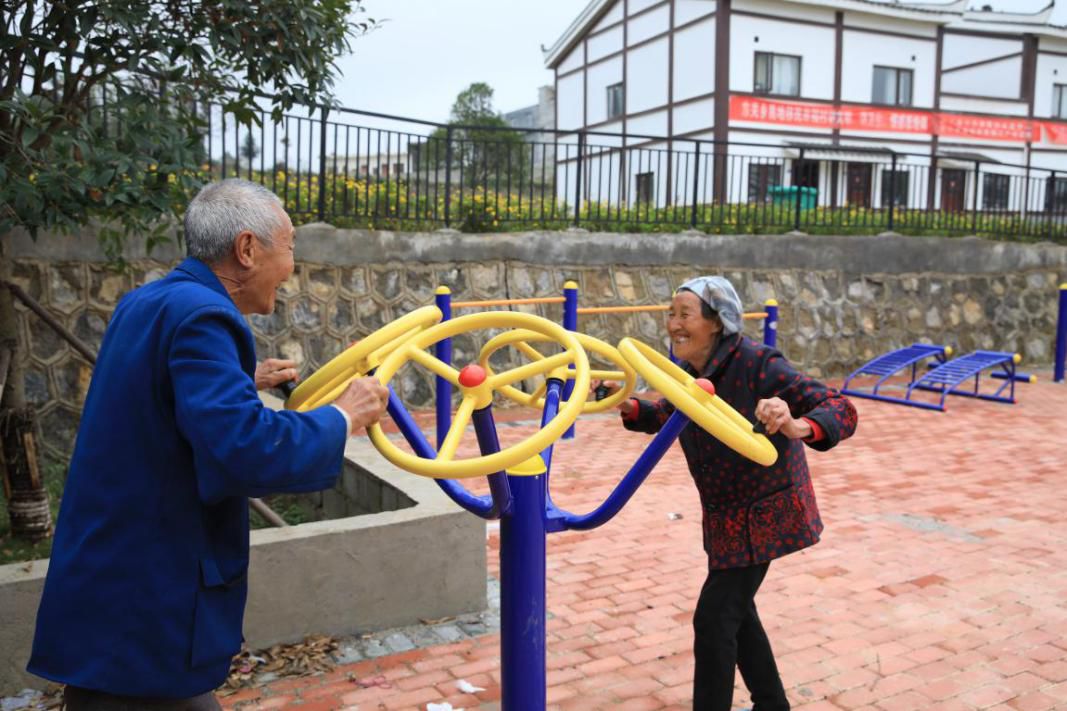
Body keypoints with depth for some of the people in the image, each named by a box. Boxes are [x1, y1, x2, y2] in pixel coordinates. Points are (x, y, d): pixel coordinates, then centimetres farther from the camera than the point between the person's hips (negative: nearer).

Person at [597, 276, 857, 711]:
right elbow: (667, 416, 14)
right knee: (736, 609, 21)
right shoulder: (687, 372, -6)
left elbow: (841, 411, -30)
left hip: (763, 512, -8)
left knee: (713, 618, -5)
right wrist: (627, 405, -6)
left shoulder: (756, 364, -28)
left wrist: (796, 427, -52)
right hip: (726, 515, 8)